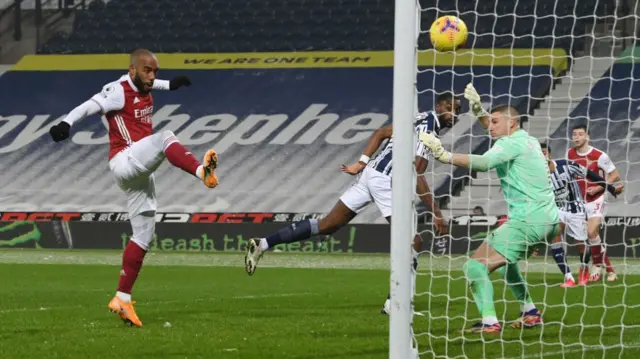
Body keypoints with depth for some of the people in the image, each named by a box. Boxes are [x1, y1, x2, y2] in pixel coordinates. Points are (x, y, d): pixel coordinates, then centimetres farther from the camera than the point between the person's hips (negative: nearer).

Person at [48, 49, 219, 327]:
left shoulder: (143, 89, 16)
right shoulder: (119, 91, -10)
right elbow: (90, 106, -24)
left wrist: (170, 85, 54)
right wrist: (67, 124, -40)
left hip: (138, 173, 9)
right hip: (125, 160, -9)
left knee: (144, 235, 9)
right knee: (164, 138, -31)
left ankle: (122, 299, 12)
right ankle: (201, 171, -59)